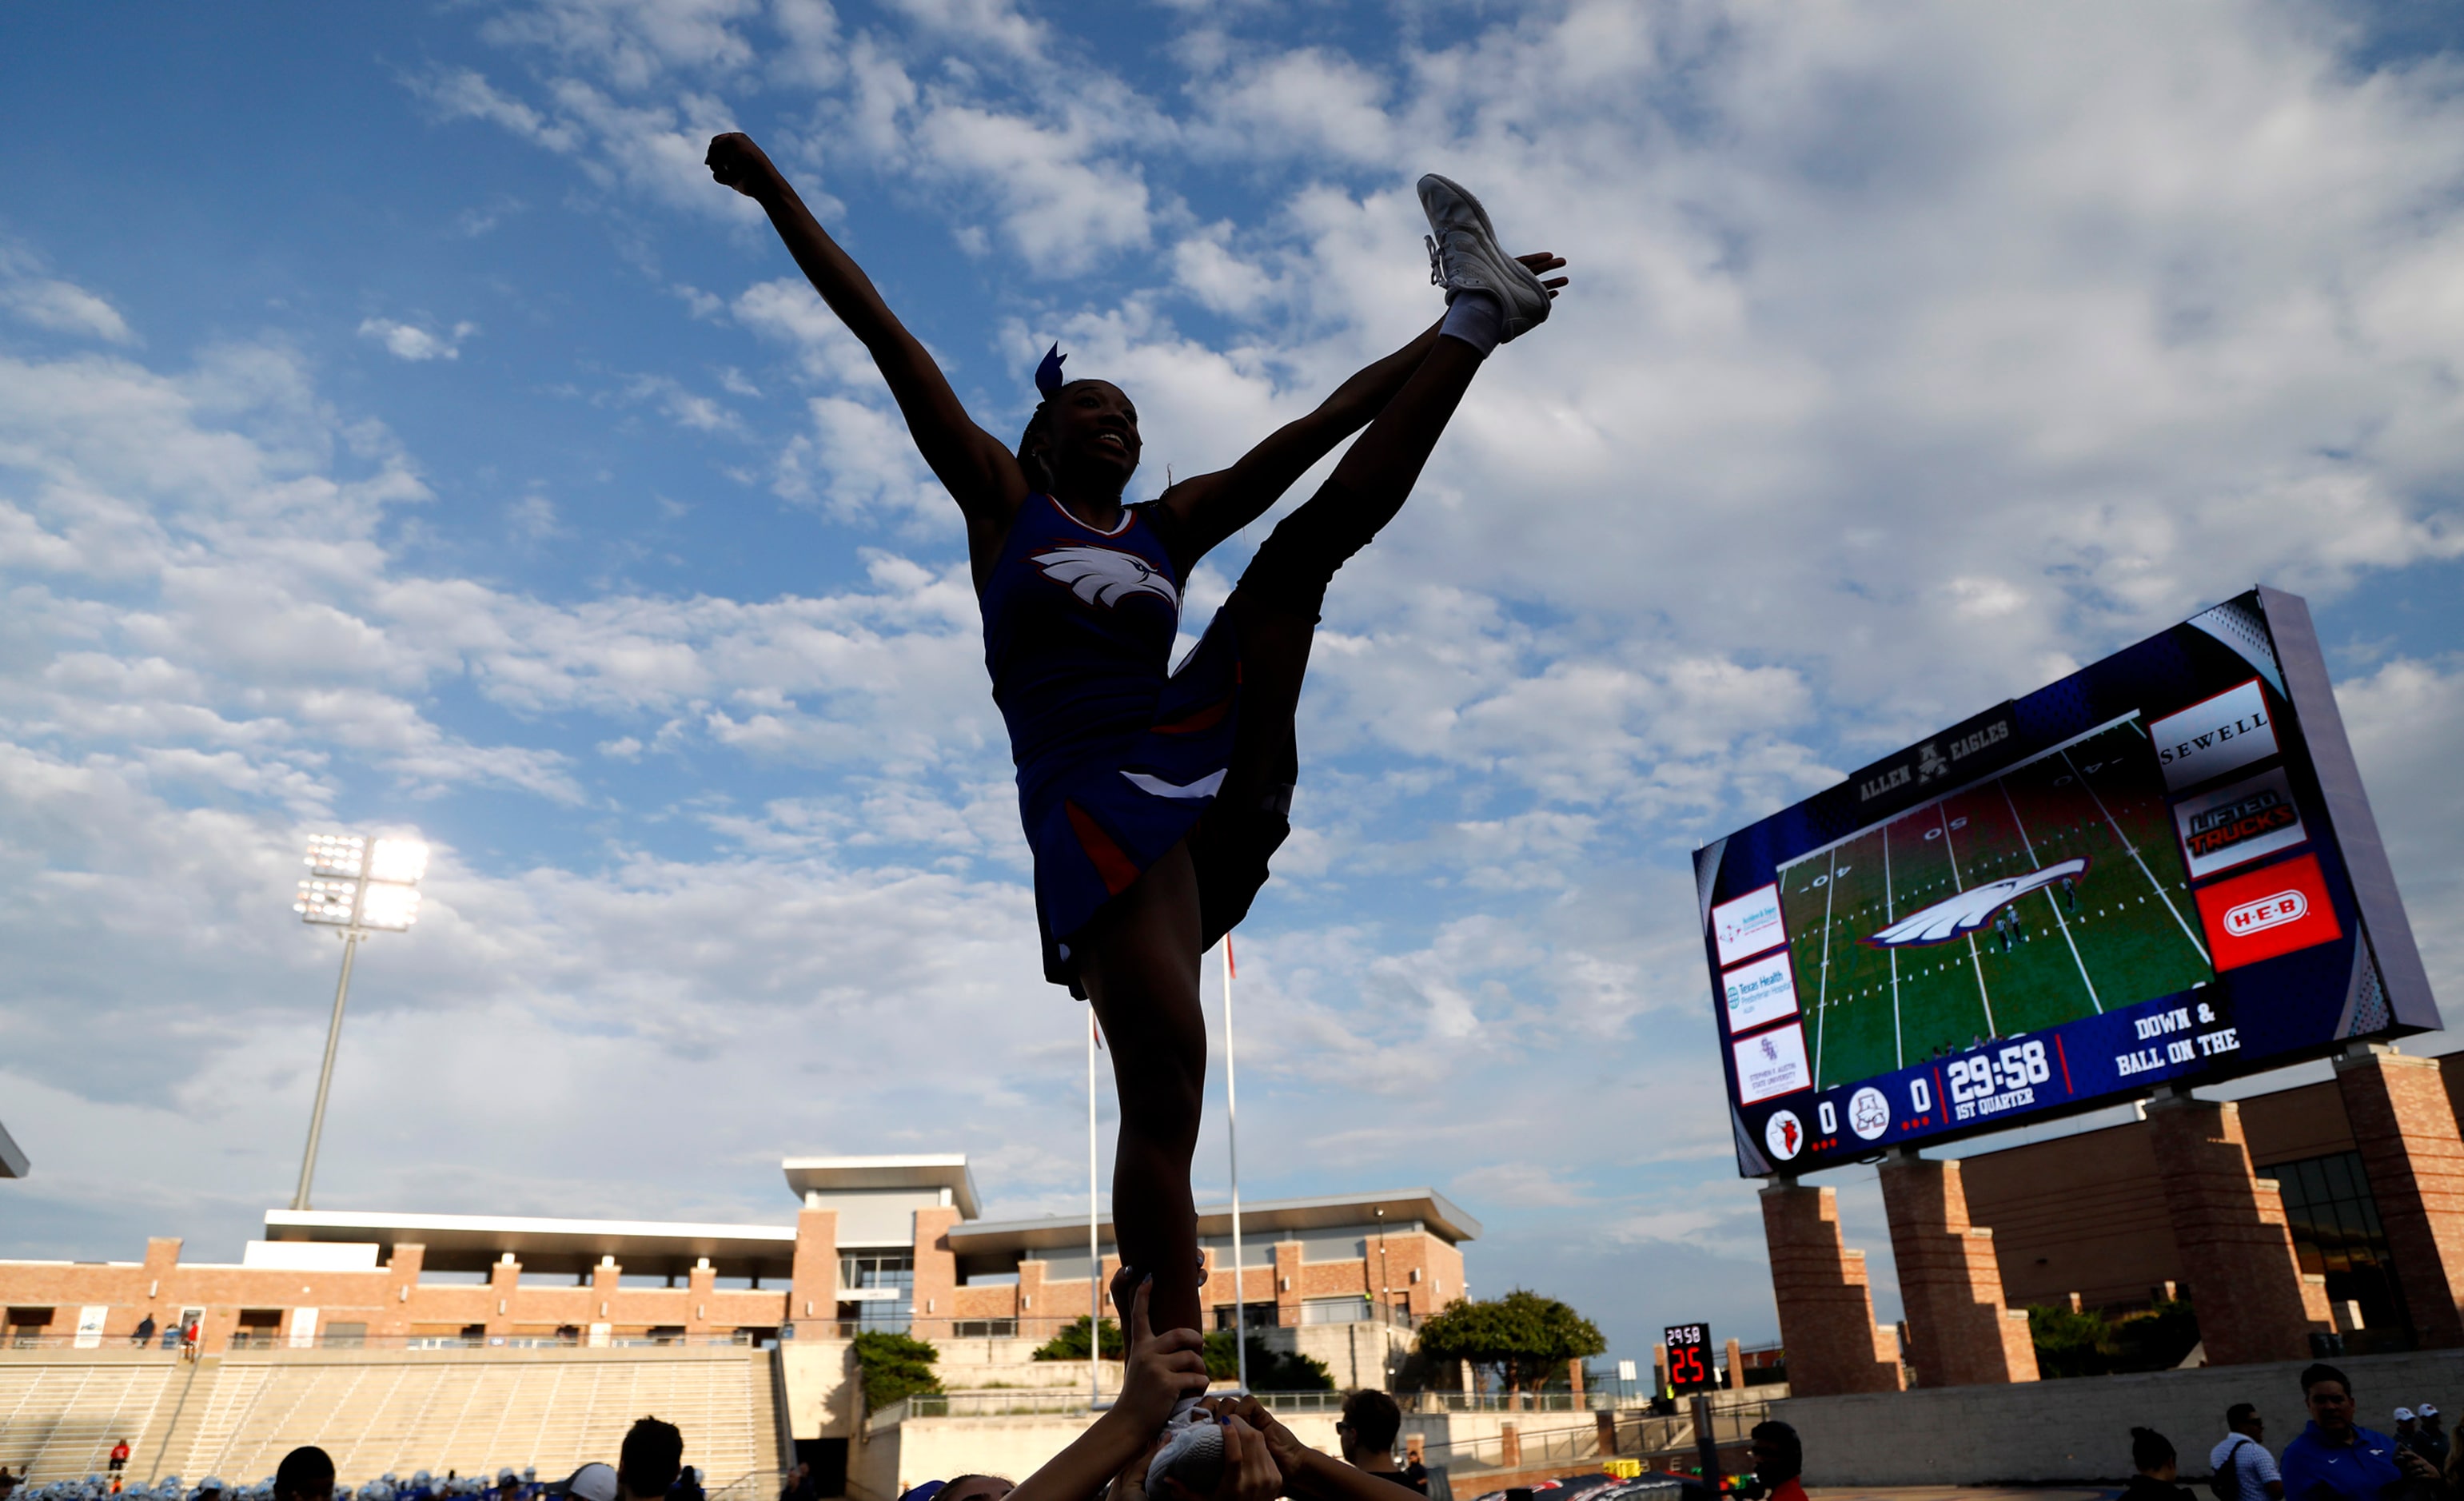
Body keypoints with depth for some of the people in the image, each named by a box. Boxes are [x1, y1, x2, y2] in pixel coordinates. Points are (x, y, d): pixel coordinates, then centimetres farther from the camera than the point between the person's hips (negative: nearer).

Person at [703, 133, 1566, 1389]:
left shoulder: (1171, 527, 24)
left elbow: (1317, 427, 23)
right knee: (1164, 1085, -19)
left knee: (1317, 532, 3)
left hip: (1205, 775, 5)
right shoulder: (1002, 505, 16)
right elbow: (889, 342, 12)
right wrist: (776, 193, 12)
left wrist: (1448, 336, 23)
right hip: (1089, 801, -4)